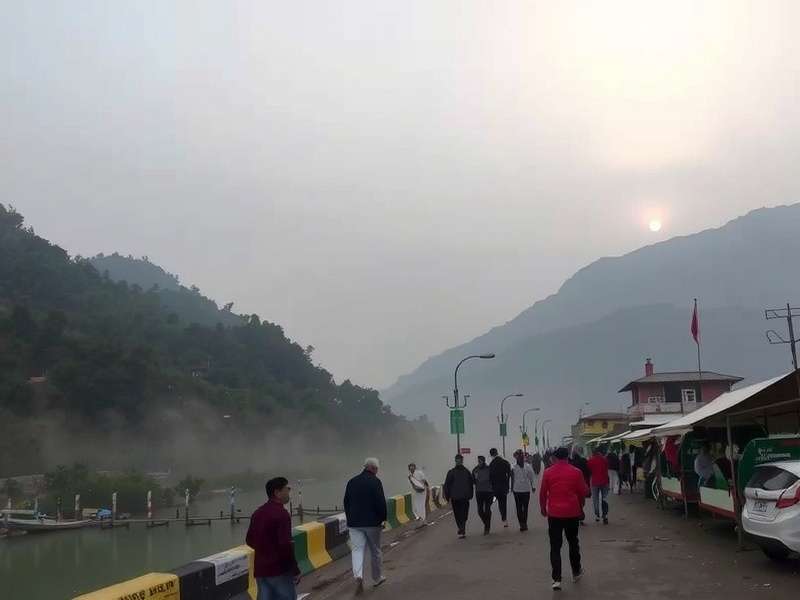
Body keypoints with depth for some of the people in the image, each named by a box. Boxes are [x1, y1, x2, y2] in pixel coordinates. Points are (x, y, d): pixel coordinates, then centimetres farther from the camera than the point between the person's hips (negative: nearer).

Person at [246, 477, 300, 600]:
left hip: (260, 569, 7)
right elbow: (285, 545, -21)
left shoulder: (258, 513, 10)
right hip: (280, 569, -7)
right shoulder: (281, 514, -16)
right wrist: (295, 570, -15)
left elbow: (250, 540, 16)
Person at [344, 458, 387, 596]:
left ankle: (358, 576, -20)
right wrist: (383, 519, -3)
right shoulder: (375, 482, -10)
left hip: (354, 522, 3)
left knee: (357, 550, 2)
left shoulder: (352, 481, 6)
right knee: (375, 550, 13)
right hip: (372, 522, -3)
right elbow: (381, 502, -14)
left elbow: (346, 502, 11)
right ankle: (377, 578, 27)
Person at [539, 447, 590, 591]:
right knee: (573, 543, 20)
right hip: (572, 512, 1)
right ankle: (576, 572, 34)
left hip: (554, 513, -1)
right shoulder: (576, 472, -4)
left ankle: (557, 579, -6)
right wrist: (580, 506, 21)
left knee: (555, 546, 1)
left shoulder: (547, 472, -5)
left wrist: (543, 508, 16)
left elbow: (542, 493, -1)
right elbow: (583, 492, 3)